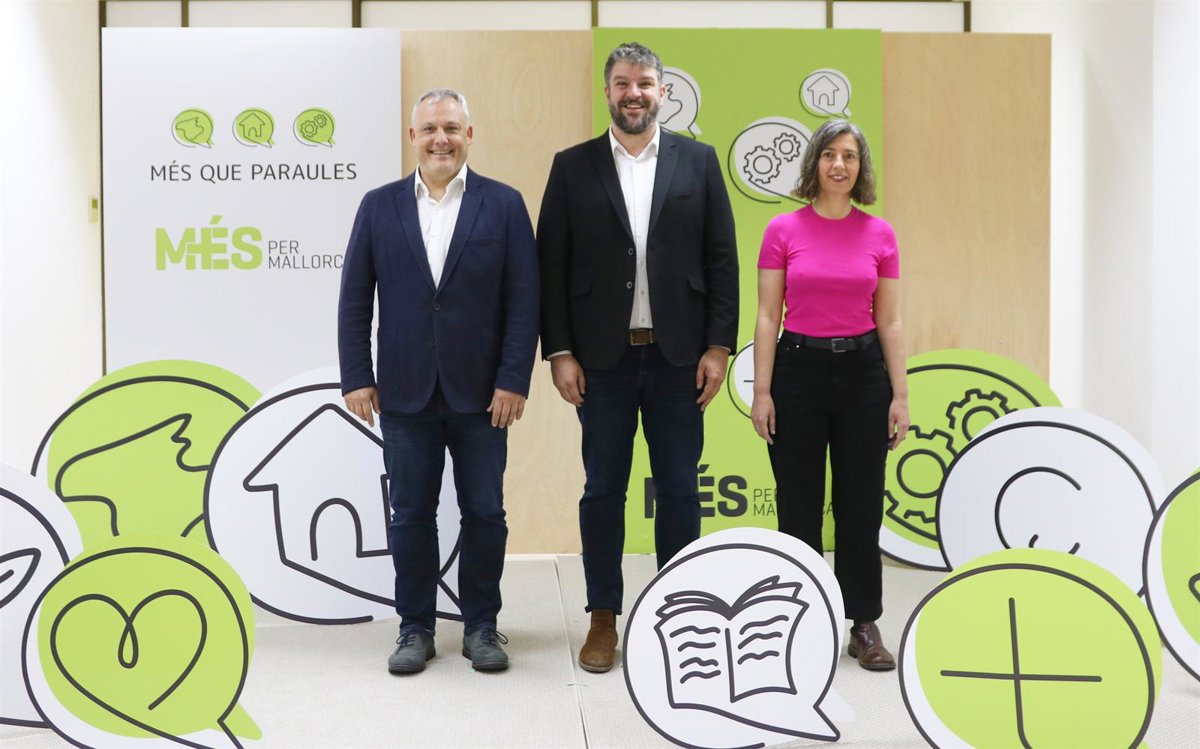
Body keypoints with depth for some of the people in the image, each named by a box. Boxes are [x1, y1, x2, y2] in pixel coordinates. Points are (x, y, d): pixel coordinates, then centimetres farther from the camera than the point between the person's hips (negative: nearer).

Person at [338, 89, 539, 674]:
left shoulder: (504, 205, 2)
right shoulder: (379, 206, 6)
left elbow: (523, 300, -2)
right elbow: (354, 301, 6)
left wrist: (514, 381, -9)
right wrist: (356, 378, -1)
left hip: (481, 393, -1)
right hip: (405, 393, 1)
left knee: (484, 513, 7)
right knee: (410, 516, 8)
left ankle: (481, 626, 22)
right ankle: (415, 628, 22)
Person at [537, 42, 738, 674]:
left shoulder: (698, 161, 5)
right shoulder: (572, 166, 4)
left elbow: (722, 258, 3)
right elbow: (552, 265, 1)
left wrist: (718, 346, -3)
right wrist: (559, 352, -5)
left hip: (678, 355, 1)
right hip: (603, 357, 0)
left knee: (679, 489, 8)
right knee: (603, 490, 7)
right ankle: (603, 617, 20)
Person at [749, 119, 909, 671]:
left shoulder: (879, 235, 4)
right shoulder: (783, 231, -1)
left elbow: (890, 321, 5)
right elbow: (767, 316, -1)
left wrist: (900, 393, 0)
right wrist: (761, 390, -7)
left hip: (862, 371, 1)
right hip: (799, 369, -1)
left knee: (861, 504, 7)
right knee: (798, 505, 6)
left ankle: (864, 624, 18)